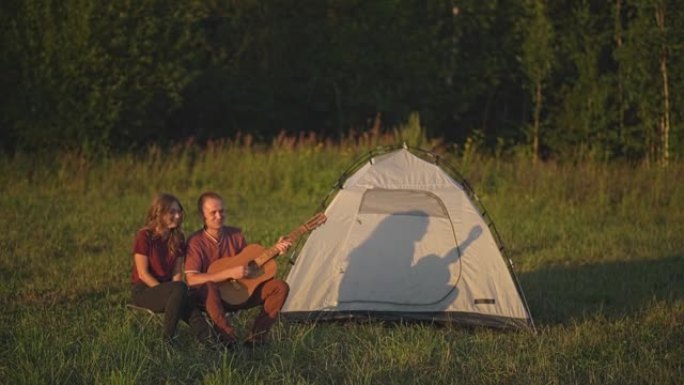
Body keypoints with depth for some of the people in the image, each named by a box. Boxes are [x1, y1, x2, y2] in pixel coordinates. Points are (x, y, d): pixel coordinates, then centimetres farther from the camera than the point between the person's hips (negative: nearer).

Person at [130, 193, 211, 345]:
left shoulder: (177, 238, 6)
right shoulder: (144, 237, -11)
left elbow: (177, 273, 4)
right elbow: (143, 273, -14)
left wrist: (173, 295, -15)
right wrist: (172, 292, -19)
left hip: (167, 288, 5)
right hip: (143, 290, -5)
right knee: (180, 288, -34)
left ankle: (207, 340, -42)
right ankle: (167, 338, -33)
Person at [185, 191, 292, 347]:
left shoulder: (236, 235, 2)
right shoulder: (196, 242, -15)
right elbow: (191, 279, -25)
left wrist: (274, 250, -1)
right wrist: (229, 273, -28)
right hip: (211, 298, -6)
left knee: (280, 287, -9)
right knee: (208, 288, -41)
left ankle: (255, 339, -11)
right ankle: (227, 337, -33)